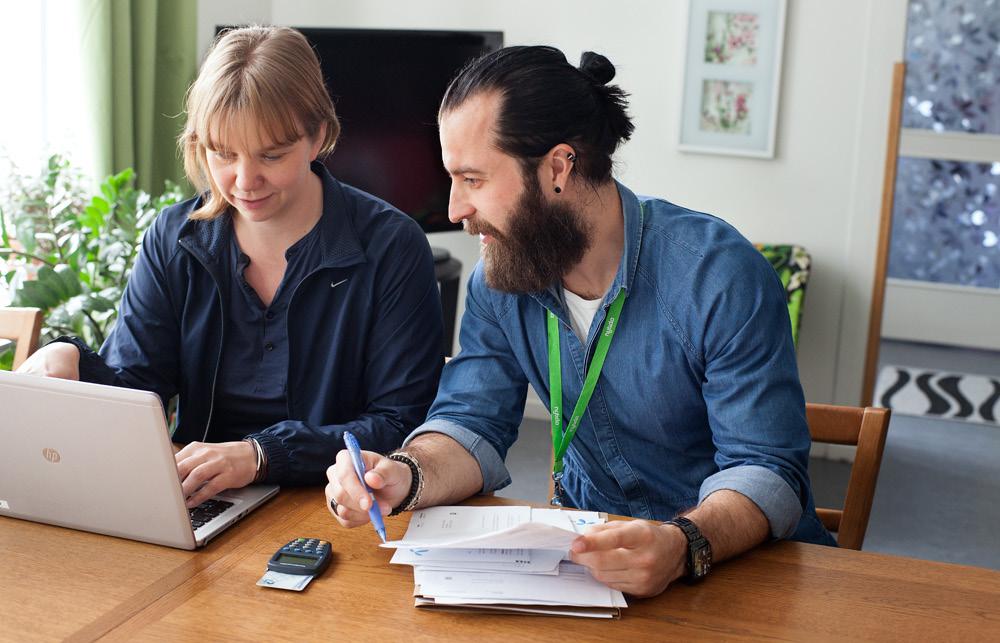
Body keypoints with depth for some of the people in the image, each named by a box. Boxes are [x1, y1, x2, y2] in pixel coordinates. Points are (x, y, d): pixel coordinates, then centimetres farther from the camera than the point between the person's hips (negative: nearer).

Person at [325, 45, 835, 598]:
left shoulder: (720, 275, -21)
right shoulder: (499, 281, -3)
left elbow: (767, 468, -22)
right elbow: (473, 424, -2)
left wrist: (685, 545, -41)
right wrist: (409, 475, -24)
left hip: (736, 557, -3)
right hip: (589, 539, 3)